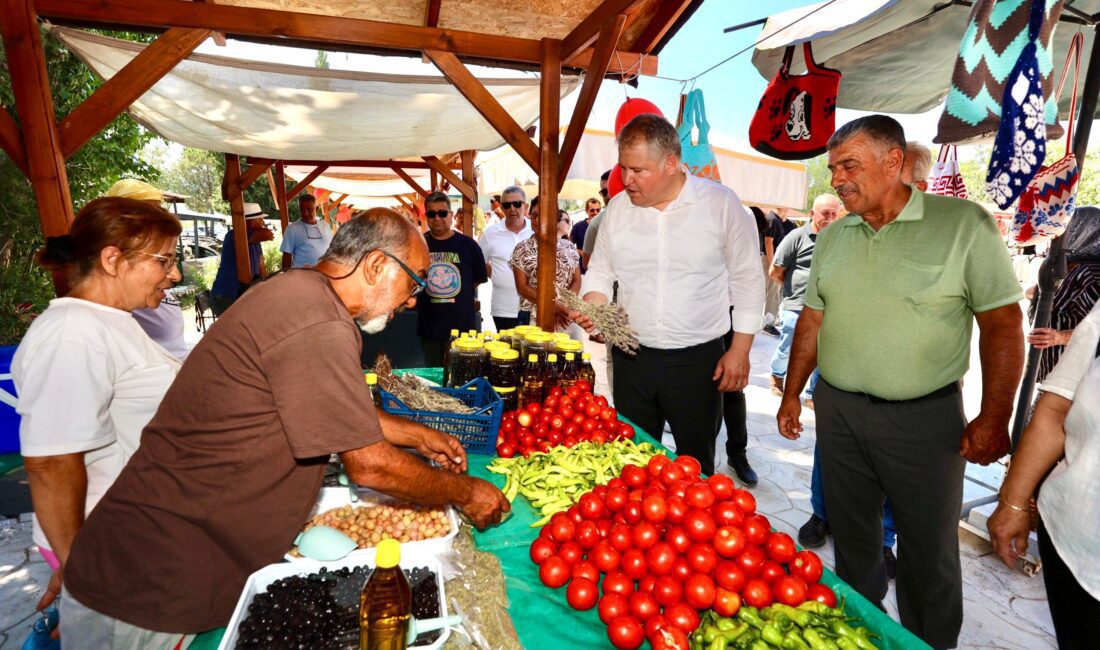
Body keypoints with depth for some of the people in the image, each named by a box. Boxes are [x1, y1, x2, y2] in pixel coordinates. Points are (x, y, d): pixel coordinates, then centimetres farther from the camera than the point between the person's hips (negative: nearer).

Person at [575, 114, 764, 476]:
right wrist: (591, 306, -8)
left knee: (696, 461, 12)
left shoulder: (722, 204, -7)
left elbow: (748, 281, -1)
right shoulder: (618, 207, 3)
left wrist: (739, 351, -3)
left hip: (698, 359, -3)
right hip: (631, 356, 3)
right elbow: (600, 271, 12)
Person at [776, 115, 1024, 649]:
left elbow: (1002, 322, -8)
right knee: (851, 532, 18)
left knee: (930, 550, 11)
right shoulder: (832, 237, 6)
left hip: (924, 417, -4)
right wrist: (792, 393, 11)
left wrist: (994, 419, -11)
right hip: (838, 411, 4)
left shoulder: (964, 223, -8)